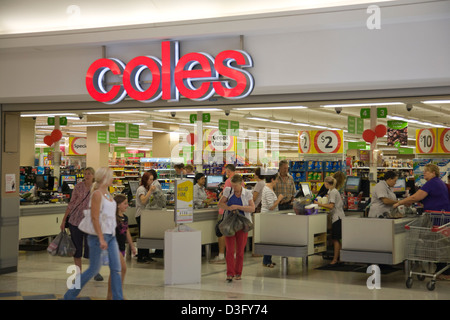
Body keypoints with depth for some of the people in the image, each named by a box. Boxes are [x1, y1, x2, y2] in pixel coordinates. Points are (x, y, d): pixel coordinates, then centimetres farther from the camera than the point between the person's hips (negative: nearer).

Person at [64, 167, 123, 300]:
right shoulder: (97, 194, -14)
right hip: (99, 235, -8)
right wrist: (101, 239, -24)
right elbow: (94, 218, -20)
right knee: (94, 269, 0)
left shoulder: (108, 194, 12)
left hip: (111, 235, 8)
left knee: (116, 268, 1)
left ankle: (118, 298, 4)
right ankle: (70, 295, 16)